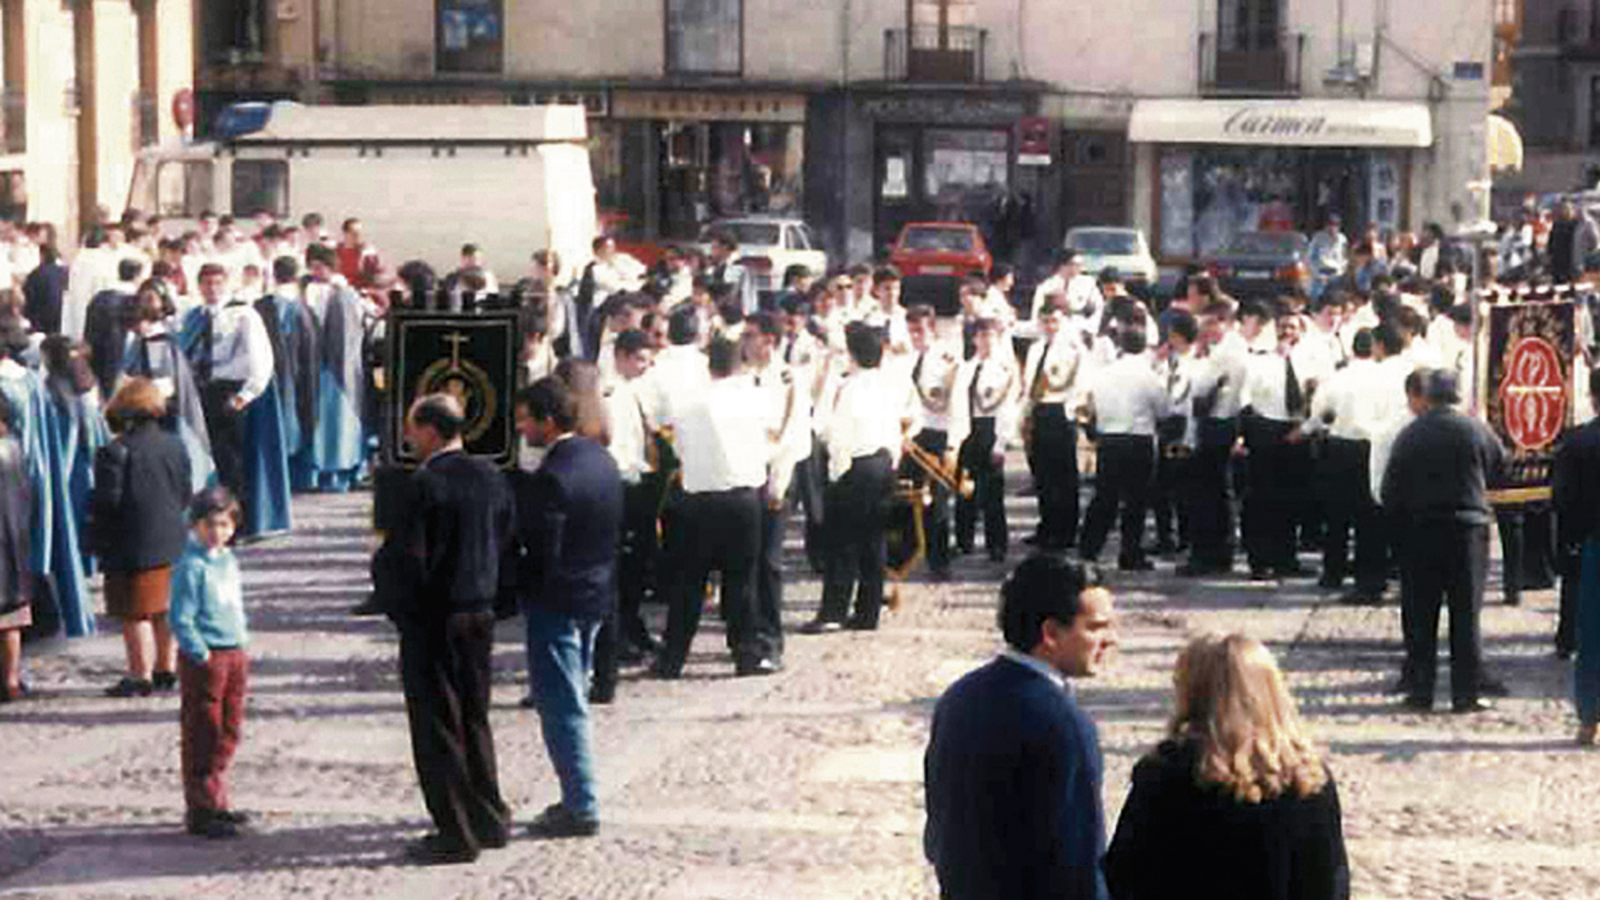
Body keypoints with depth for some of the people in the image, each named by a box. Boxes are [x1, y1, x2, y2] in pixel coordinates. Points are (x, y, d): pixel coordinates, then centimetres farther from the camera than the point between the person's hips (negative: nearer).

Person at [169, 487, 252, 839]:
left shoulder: (228, 560, 11)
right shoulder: (191, 566, -14)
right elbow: (180, 618, -16)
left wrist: (241, 644, 15)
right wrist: (200, 653, -19)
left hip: (234, 654, 8)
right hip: (205, 658, -8)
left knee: (229, 731, 14)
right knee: (203, 734, -3)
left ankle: (216, 801, 25)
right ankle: (200, 810, 2)